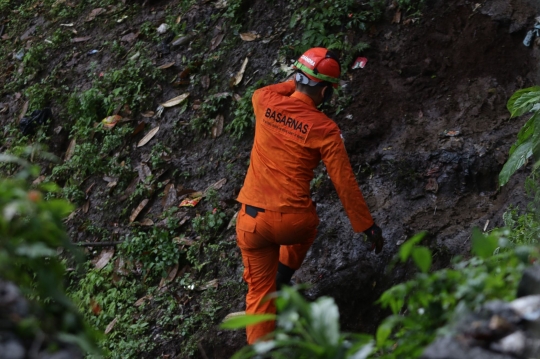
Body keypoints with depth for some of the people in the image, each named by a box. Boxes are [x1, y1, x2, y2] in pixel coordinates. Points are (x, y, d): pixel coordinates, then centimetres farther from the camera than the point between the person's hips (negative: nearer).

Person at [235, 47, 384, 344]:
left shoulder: (266, 104, -1)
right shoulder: (324, 130, -10)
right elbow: (344, 183, -5)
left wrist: (296, 82, 32)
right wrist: (367, 225, 4)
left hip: (252, 220, 2)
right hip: (294, 220, -2)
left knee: (260, 292, 15)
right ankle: (282, 280, 37)